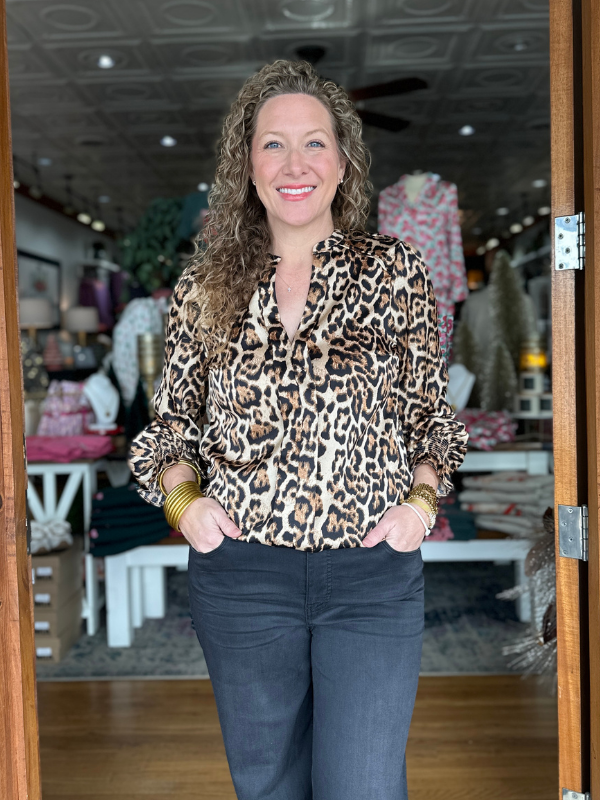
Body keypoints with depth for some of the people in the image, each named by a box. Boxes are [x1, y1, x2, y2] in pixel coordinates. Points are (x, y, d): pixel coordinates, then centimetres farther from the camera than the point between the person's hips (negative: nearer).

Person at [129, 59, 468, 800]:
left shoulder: (396, 273, 0)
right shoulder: (206, 287, 3)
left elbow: (430, 411, 8)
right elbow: (171, 418, 12)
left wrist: (422, 496, -7)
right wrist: (181, 495, -5)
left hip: (375, 573, -1)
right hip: (239, 572, 2)